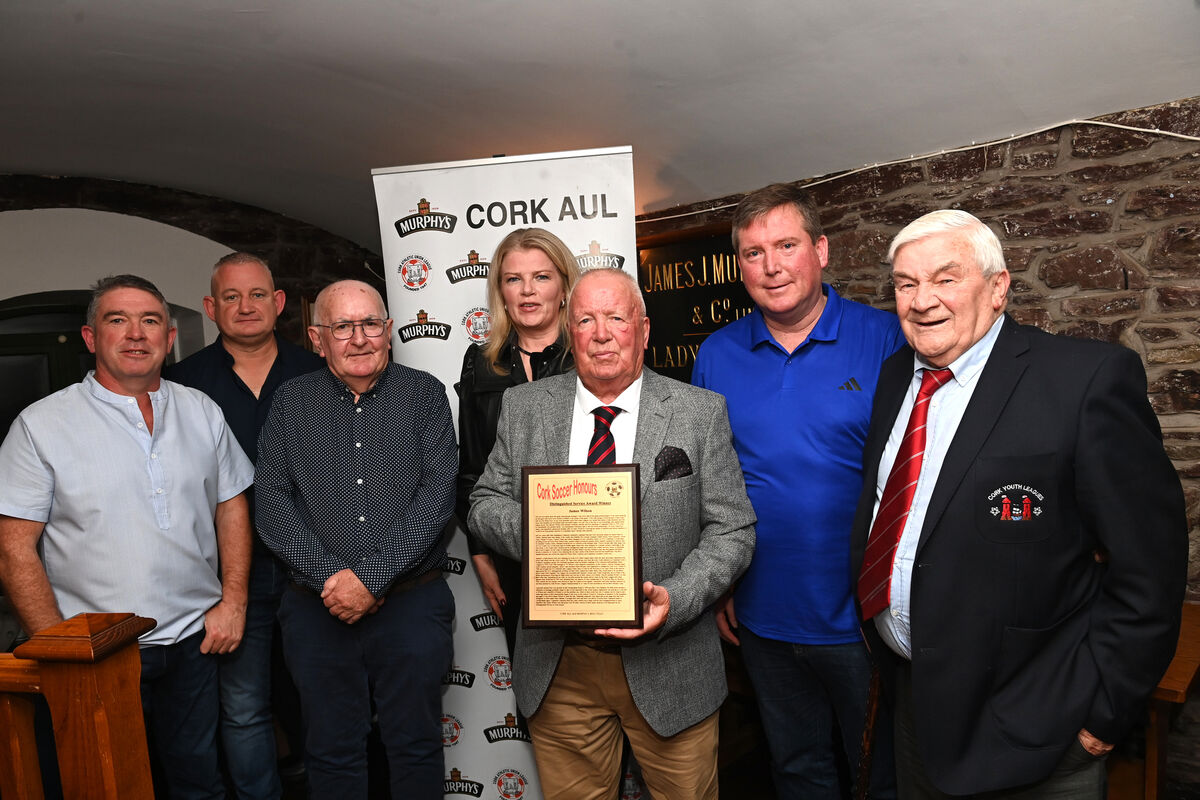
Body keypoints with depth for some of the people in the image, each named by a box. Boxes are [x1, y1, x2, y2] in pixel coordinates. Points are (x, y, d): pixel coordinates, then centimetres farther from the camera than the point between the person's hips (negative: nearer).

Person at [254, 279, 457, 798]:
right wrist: (329, 576, -13)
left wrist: (371, 576, -16)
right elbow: (271, 501, -1)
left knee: (416, 747, 11)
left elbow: (437, 493, -9)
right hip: (318, 607, 1)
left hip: (412, 603, -1)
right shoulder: (290, 402, 6)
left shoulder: (424, 394, 1)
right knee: (331, 754, 13)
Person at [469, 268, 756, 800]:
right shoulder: (523, 407, 2)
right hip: (557, 668, 2)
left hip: (668, 665, -1)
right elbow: (484, 503, 6)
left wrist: (675, 599, -20)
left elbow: (732, 529, -4)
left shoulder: (700, 412, -5)